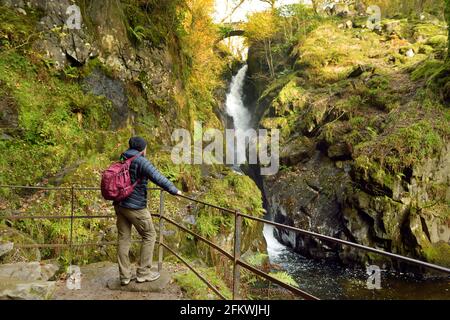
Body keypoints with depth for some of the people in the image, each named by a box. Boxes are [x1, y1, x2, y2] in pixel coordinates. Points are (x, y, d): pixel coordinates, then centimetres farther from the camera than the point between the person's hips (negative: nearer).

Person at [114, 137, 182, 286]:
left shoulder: (121, 160, 11)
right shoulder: (141, 161, -15)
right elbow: (158, 178, -25)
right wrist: (175, 191, -18)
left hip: (120, 204, 8)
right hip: (135, 206, -8)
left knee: (124, 239, 11)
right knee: (149, 235, 8)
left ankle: (125, 275, 17)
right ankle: (143, 272, 13)